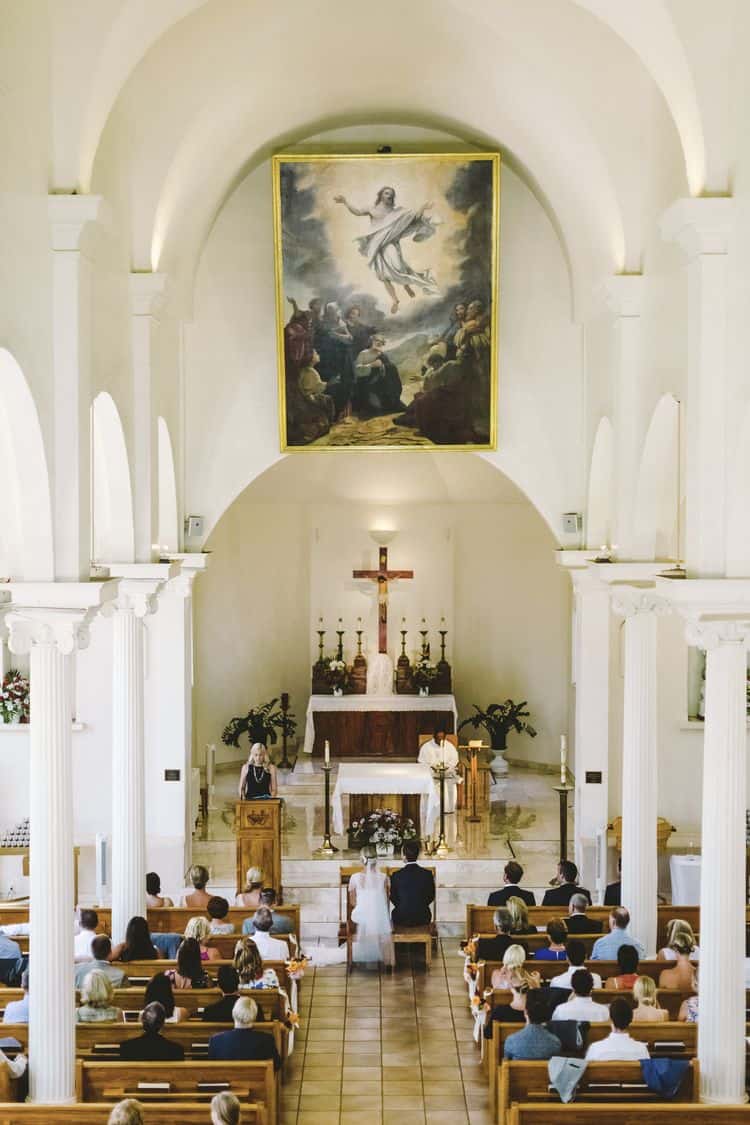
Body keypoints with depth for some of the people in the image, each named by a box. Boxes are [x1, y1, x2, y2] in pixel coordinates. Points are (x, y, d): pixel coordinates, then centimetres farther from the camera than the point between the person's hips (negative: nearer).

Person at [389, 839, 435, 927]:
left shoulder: (396, 876, -14)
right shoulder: (427, 874, -11)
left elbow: (393, 898, -1)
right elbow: (431, 897, 1)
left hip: (401, 919, -1)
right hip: (422, 919, 1)